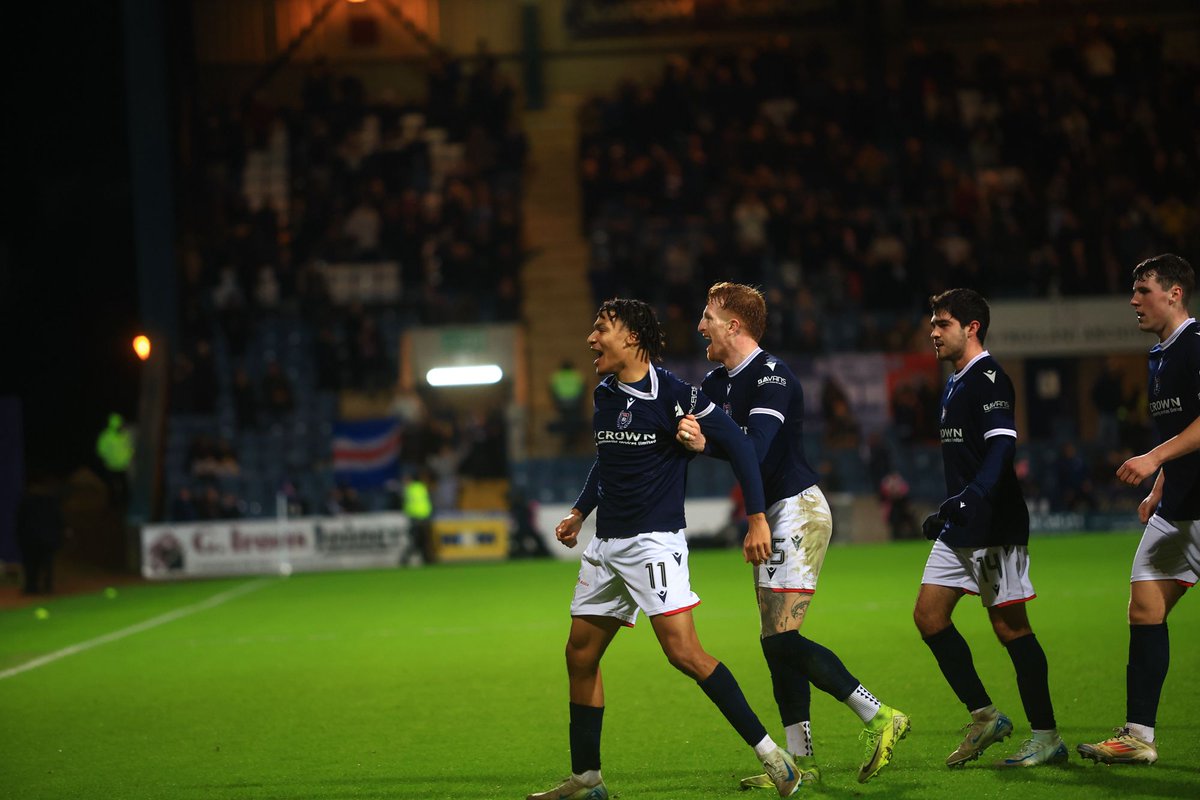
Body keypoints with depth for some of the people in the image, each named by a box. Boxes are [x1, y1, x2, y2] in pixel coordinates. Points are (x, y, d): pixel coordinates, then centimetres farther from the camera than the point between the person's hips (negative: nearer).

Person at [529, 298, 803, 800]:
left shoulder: (672, 393, -12)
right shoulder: (603, 395, 12)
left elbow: (738, 444, -12)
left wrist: (757, 518, -15)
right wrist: (579, 513, 24)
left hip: (654, 541, -8)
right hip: (606, 543, 8)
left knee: (682, 651, -19)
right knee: (580, 654, 8)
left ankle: (770, 754, -13)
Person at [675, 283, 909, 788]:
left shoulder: (771, 376, -16)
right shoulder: (719, 382, 13)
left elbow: (756, 449, -28)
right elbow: (680, 417, 18)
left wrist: (705, 444, -43)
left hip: (797, 510, -10)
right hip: (771, 518, 10)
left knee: (782, 639, -15)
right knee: (776, 643, 6)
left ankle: (880, 717, -10)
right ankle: (800, 761, 8)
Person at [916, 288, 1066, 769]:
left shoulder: (988, 379, -12)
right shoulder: (956, 384, 17)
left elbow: (1002, 446, -25)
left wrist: (970, 497, -36)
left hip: (994, 527, -10)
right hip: (960, 530, 10)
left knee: (1009, 626, -6)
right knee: (929, 615, 4)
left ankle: (1047, 737, 1)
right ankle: (984, 716, 11)